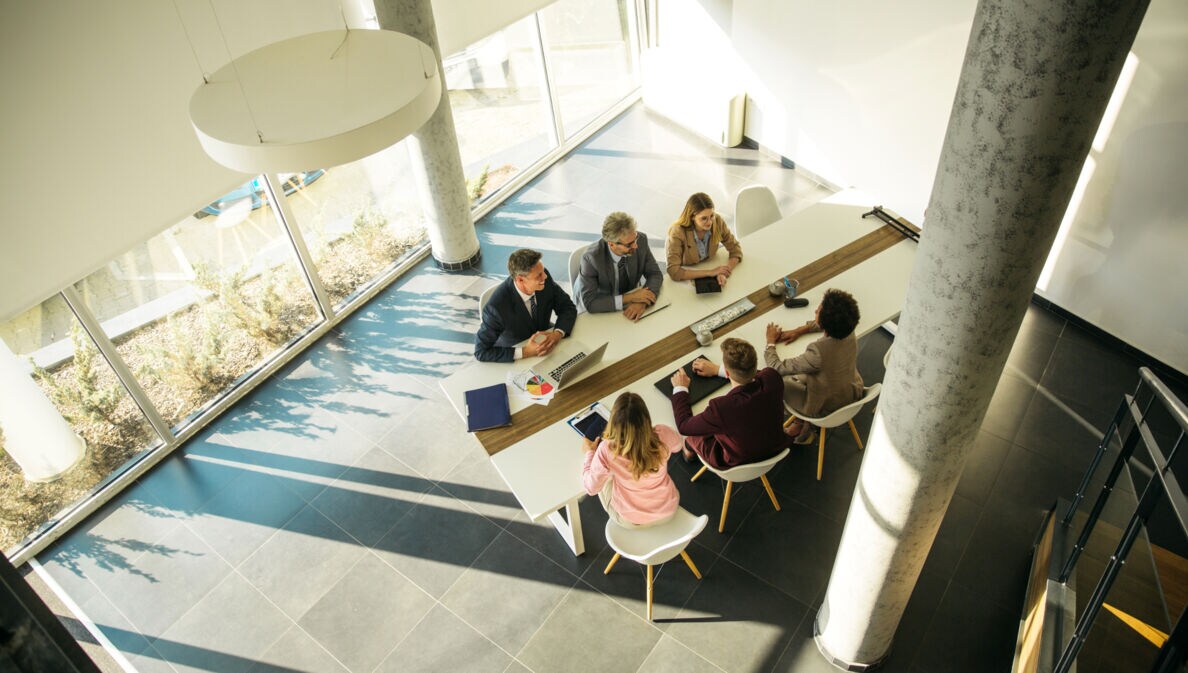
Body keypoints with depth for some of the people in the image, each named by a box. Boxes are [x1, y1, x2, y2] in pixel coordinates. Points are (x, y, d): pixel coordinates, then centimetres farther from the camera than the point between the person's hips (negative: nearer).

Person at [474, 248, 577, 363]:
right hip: (514, 358, -5)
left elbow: (568, 307, -5)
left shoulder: (544, 278, -18)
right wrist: (524, 352, -32)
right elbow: (481, 352, -23)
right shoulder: (497, 306, -31)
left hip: (545, 339, 5)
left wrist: (558, 334, -25)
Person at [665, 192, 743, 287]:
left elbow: (736, 250, -8)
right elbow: (674, 272, -34)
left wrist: (723, 272, -28)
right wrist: (710, 272, -35)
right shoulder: (678, 232, -30)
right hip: (685, 279, -2)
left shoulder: (717, 221, -18)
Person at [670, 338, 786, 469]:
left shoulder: (721, 408, -42)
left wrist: (680, 389, -7)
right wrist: (718, 370, 9)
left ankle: (690, 450, 52)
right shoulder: (772, 378, -28)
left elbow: (683, 426, -22)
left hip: (738, 464, -5)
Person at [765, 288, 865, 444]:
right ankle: (804, 421, 30)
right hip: (851, 395, 6)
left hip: (826, 409, -6)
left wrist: (770, 341, -11)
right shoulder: (849, 333, -21)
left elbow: (776, 368, -28)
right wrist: (799, 331, 1)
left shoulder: (818, 353, -41)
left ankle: (804, 423, 30)